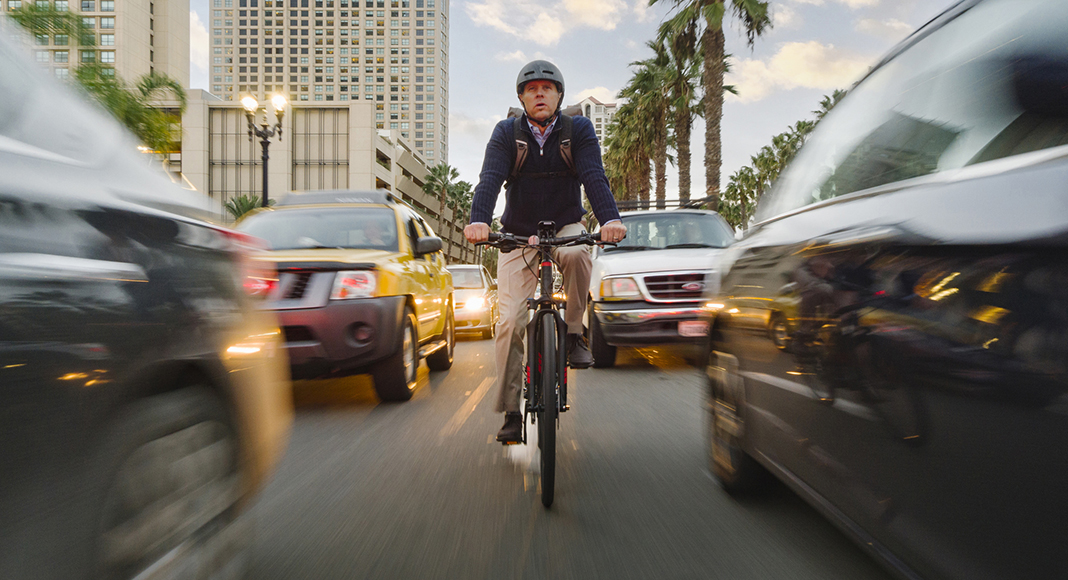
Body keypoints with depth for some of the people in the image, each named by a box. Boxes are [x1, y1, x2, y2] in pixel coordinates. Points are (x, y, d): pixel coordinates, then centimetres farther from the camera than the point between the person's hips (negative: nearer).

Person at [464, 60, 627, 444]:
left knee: (577, 255, -38)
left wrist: (610, 219, -41)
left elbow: (594, 176, -21)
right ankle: (510, 412, 3)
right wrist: (478, 221, -43)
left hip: (565, 227, 0)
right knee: (510, 320, -10)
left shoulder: (579, 129, -6)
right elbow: (490, 179, -22)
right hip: (518, 235, 0)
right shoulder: (506, 133, -6)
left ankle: (574, 333, -14)